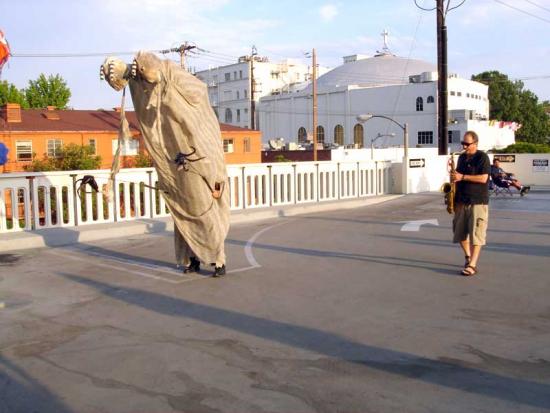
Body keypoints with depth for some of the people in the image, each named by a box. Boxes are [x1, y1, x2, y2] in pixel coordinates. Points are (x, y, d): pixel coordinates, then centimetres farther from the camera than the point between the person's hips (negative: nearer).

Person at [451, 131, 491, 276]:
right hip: (462, 201, 7)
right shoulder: (462, 157, 13)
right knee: (459, 233, 10)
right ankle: (468, 257, 30)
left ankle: (472, 265, -8)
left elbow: (483, 178, -18)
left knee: (476, 234, -7)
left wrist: (462, 177, -19)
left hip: (478, 202, -7)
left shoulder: (482, 157, -7)